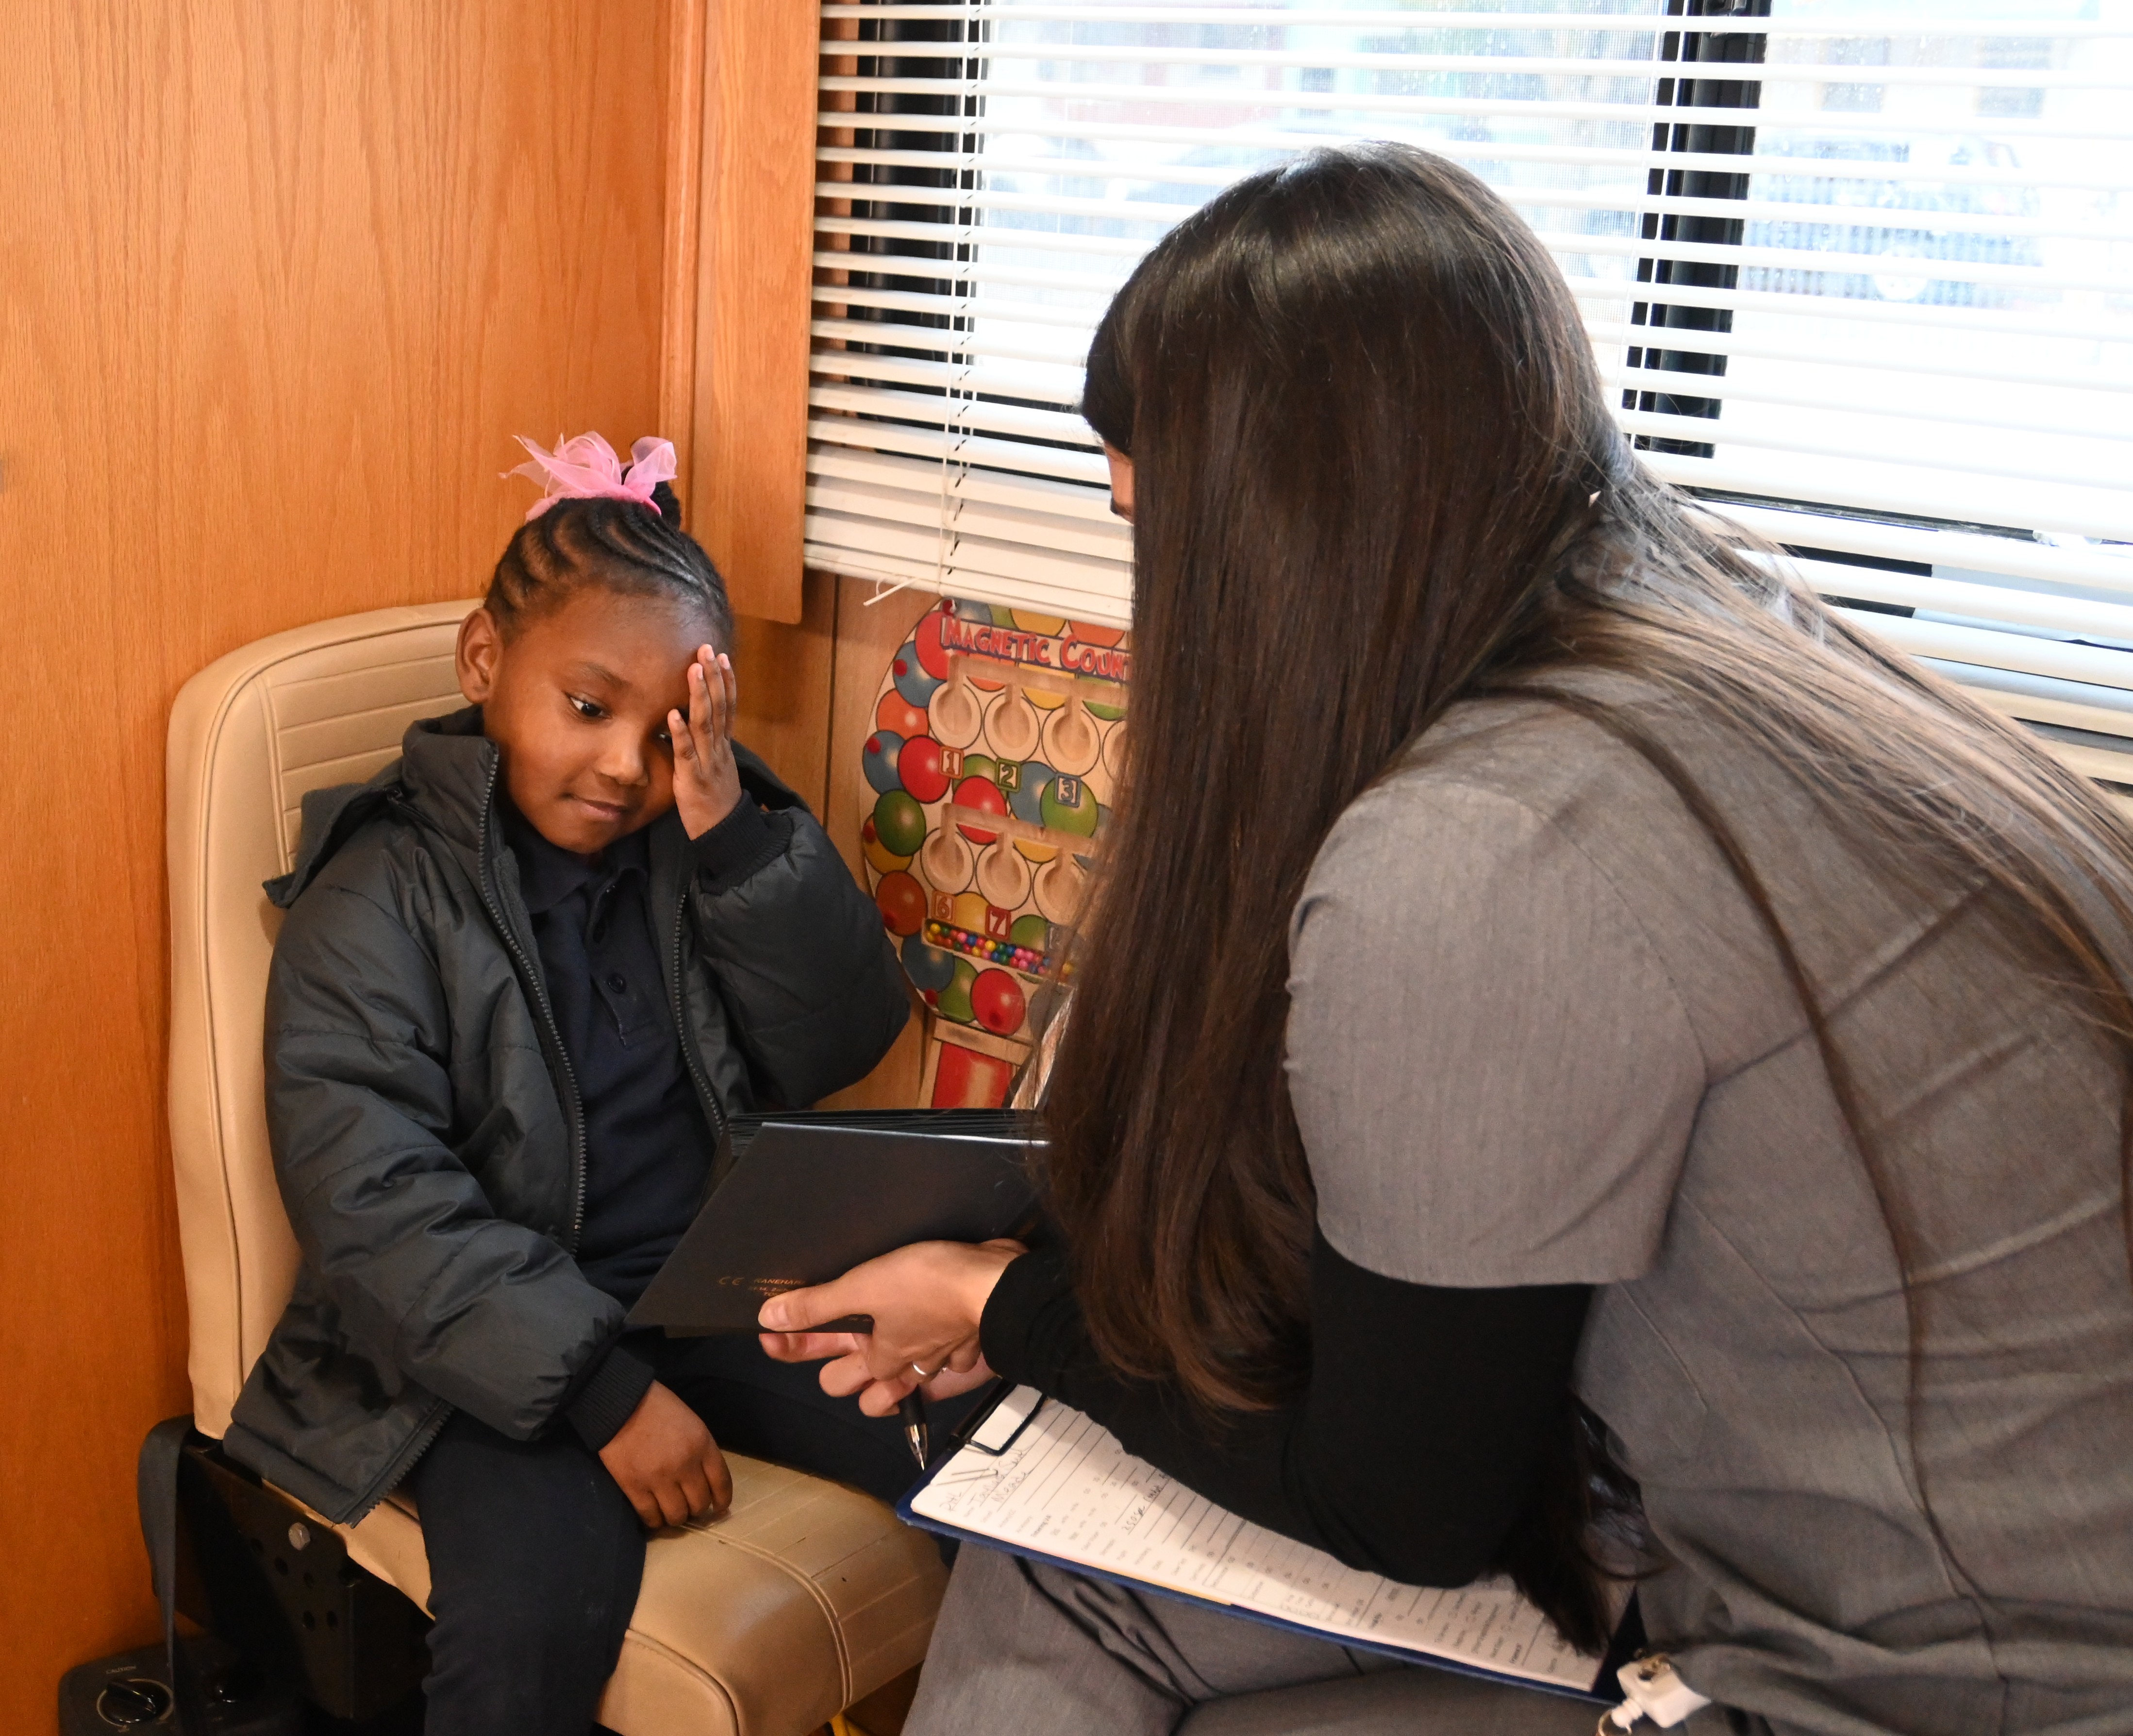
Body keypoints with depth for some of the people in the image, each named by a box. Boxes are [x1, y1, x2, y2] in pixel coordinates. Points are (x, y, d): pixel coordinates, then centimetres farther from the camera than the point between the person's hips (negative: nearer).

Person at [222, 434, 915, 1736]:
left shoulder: (709, 834, 4)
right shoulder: (381, 895, -8)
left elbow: (842, 1049, -3)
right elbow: (375, 1207, -16)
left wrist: (735, 835, -17)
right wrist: (602, 1387, -24)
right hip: (501, 1338, -4)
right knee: (538, 1608, -29)